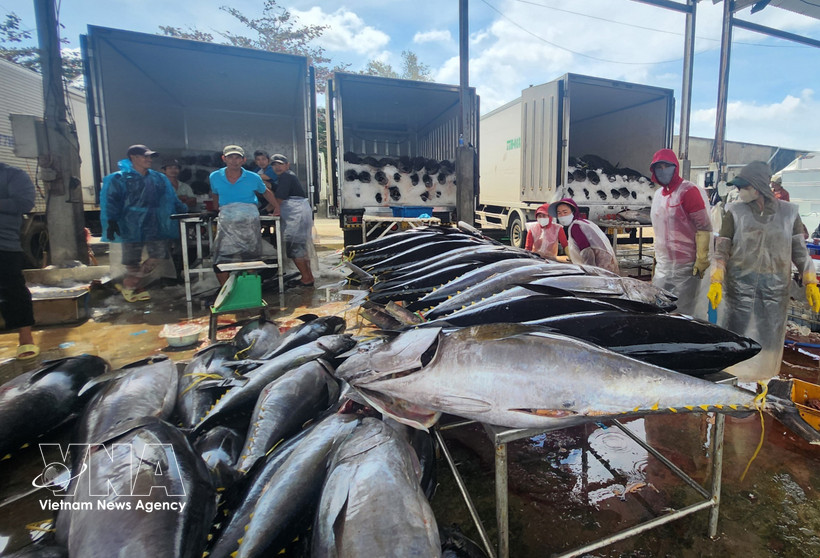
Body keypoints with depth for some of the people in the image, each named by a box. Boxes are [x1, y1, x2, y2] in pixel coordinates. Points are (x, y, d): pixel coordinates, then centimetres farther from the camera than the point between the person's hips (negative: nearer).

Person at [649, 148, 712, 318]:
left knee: (683, 312, 0)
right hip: (663, 266, 7)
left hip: (685, 267, -7)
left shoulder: (688, 191, -10)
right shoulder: (658, 195, 14)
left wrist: (702, 260, -16)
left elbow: (704, 227, -13)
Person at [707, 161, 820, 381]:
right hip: (740, 283, -2)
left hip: (776, 287, 2)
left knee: (770, 337, 11)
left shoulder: (788, 212, 5)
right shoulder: (735, 211, -1)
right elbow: (722, 249, -4)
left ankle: (764, 377, 26)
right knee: (734, 332, 1)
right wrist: (716, 281, -13)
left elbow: (800, 250, 9)